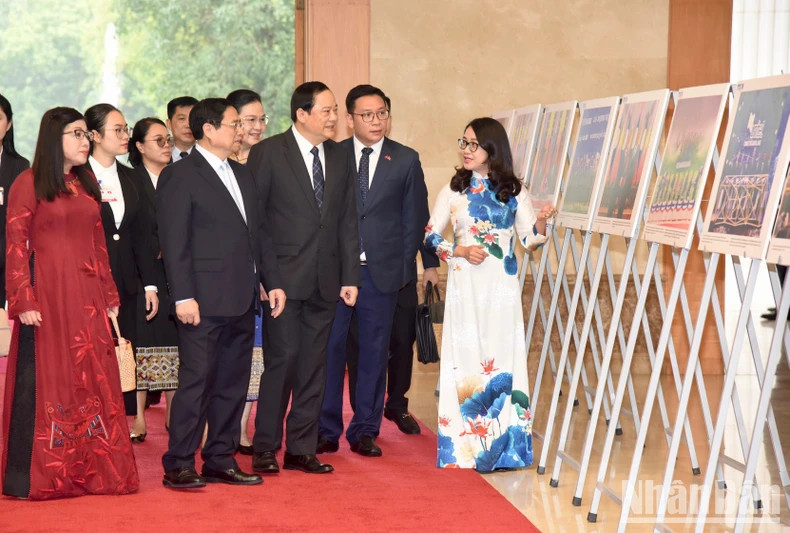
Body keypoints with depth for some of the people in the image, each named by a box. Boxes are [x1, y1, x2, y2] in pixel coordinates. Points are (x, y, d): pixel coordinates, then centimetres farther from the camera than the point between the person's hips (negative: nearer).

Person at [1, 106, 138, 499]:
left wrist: (109, 295, 13)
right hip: (47, 294, -6)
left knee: (92, 380, 5)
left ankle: (91, 470, 12)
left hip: (87, 297, 6)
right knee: (44, 382, -2)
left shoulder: (87, 185, 15)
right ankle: (35, 477, 5)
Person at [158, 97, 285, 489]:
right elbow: (174, 243, -11)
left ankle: (220, 460, 18)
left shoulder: (242, 174, 18)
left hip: (242, 302, 8)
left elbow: (259, 233, 19)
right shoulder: (179, 176, -5)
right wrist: (183, 296, -17)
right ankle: (178, 466, 2)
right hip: (204, 302, -8)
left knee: (233, 384, 10)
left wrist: (273, 281, 11)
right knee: (196, 383, -5)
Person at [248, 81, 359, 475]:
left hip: (324, 280, 5)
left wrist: (350, 277, 8)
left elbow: (347, 222, 13)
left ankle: (302, 449, 15)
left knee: (314, 365, 7)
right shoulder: (268, 153, -4)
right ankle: (265, 448, 6)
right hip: (283, 277, -5)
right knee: (282, 359, -6)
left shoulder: (339, 158, 12)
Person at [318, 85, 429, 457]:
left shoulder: (406, 160, 6)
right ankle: (326, 430, 11)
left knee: (374, 352, 5)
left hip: (382, 272, 1)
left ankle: (365, 431, 14)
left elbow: (416, 217, 8)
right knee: (329, 348, 2)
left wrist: (403, 265, 2)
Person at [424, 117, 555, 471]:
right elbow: (430, 235, 5)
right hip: (464, 286, 0)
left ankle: (501, 446, 5)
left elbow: (529, 239, 3)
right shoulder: (454, 190, 6)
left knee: (501, 359, -2)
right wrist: (461, 251, -11)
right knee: (465, 359, -1)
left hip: (501, 288, 0)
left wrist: (541, 223, -17)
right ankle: (466, 445, 5)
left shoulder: (514, 192, 5)